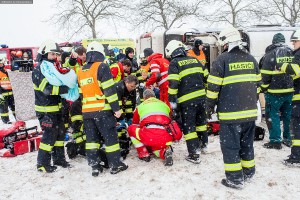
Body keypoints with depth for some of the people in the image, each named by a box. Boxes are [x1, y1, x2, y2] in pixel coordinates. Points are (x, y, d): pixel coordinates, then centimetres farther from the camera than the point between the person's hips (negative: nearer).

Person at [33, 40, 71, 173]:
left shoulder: (52, 68, 17)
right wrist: (65, 89, -29)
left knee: (60, 133, 13)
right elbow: (46, 88, -23)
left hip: (56, 108, 9)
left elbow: (59, 84, 24)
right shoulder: (39, 70, -11)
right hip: (46, 110, -9)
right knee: (49, 136, -5)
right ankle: (42, 164, 8)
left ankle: (59, 158, 25)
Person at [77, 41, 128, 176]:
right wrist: (116, 108, -11)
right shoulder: (101, 67, -7)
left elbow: (81, 91, 18)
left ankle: (95, 166, 17)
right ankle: (115, 165, 11)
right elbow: (109, 89, -14)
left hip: (87, 110, 6)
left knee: (92, 138, 12)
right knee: (110, 137, 3)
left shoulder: (81, 71, 15)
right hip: (102, 109, -6)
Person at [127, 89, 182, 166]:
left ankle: (144, 155, 20)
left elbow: (135, 124, 38)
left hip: (149, 136, -3)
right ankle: (165, 151, 2)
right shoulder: (164, 104, 30)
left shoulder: (140, 106, 24)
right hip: (167, 137, 4)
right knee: (155, 145, 36)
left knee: (131, 128, 25)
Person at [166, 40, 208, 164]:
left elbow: (173, 84, -13)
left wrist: (172, 102, -9)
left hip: (187, 100, -6)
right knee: (200, 121, 24)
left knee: (188, 126, 4)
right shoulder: (195, 60, 14)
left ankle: (194, 155, 6)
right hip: (201, 97, 6)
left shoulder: (174, 63, -3)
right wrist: (205, 92, 25)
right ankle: (203, 145, 39)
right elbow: (206, 77, 15)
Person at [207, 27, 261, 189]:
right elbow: (257, 83, 16)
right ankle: (248, 173, 31)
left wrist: (210, 106, 1)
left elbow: (213, 86, -11)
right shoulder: (251, 59, 10)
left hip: (230, 112, -6)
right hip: (250, 111, 7)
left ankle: (235, 179, 9)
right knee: (246, 143, 19)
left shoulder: (222, 59, -10)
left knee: (230, 145, 4)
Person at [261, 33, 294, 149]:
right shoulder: (292, 53, 7)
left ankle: (275, 141, 4)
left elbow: (266, 75, -13)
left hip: (275, 92, -6)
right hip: (289, 91, 6)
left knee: (272, 115, 3)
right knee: (288, 115, 15)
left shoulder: (270, 54, -10)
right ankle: (288, 139, 24)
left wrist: (264, 88, 0)